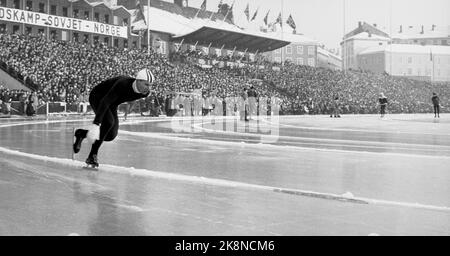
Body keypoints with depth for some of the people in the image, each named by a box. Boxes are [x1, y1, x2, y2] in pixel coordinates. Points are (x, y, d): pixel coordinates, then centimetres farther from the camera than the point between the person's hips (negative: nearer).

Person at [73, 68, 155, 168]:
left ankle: (81, 134, 19)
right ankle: (92, 156, -19)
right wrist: (96, 124, -53)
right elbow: (105, 102, -45)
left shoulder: (146, 92, -17)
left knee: (111, 135, -5)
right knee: (108, 122, -32)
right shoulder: (123, 84, -40)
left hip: (112, 104, 7)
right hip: (97, 97, -7)